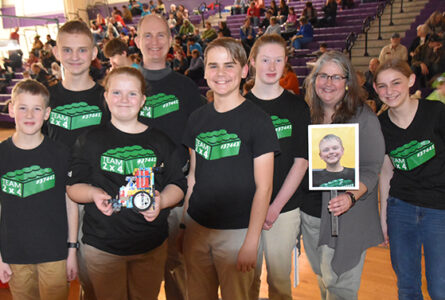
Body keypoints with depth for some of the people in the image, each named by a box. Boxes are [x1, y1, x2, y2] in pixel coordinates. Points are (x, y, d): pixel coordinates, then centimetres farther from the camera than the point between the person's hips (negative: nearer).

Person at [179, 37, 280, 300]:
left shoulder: (257, 120, -10)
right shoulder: (198, 118, 5)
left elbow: (264, 187, -12)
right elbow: (193, 176, 11)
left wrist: (251, 242, -14)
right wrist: (183, 222, 8)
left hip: (236, 231, -4)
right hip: (196, 227, 5)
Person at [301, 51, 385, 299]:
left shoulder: (364, 118, -12)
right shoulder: (308, 115, 4)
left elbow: (371, 169, -14)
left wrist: (351, 197, -31)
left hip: (346, 216, -5)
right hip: (311, 213, 6)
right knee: (322, 276, 22)